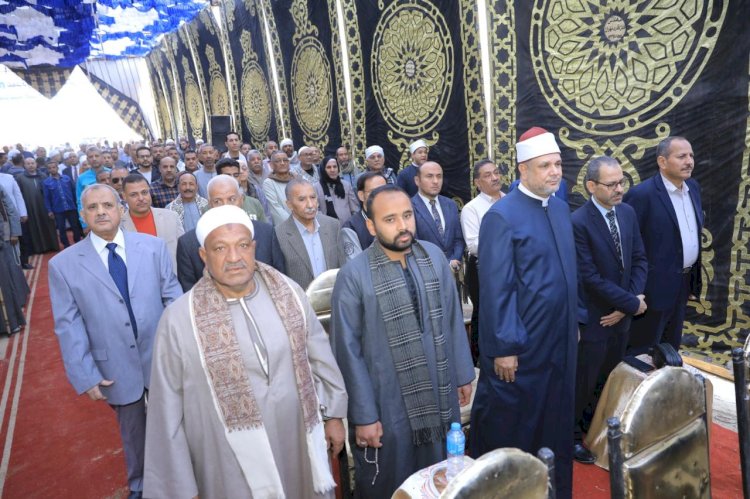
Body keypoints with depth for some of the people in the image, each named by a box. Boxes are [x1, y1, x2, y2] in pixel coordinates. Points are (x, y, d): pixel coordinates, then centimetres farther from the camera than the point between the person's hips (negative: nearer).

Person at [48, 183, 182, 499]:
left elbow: (173, 298, -3)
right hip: (116, 369, 0)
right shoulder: (63, 264, -5)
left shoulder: (153, 247, -5)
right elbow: (68, 325, -5)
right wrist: (85, 375, -9)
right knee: (133, 433, 20)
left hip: (162, 358, 1)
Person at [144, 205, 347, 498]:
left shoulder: (288, 293, -8)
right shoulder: (179, 319, -15)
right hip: (233, 469, -2)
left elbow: (320, 358, 4)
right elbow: (167, 413, -8)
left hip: (300, 448, 3)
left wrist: (334, 414, 10)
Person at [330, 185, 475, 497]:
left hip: (440, 399, 4)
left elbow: (453, 320, 4)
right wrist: (364, 415, -9)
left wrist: (463, 374, 8)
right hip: (387, 408, -3)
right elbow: (348, 351, -12)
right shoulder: (353, 276, -17)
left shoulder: (434, 256, -4)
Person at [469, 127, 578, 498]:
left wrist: (574, 322, 15)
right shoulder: (501, 216, -18)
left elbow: (568, 273, 14)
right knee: (510, 425, 11)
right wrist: (504, 347, -17)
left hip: (559, 339, 7)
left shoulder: (560, 207, 6)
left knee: (555, 419, 21)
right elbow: (495, 289, -19)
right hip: (520, 343, -7)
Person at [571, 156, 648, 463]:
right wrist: (633, 303, -14)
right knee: (584, 382, 8)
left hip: (621, 316, 7)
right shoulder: (578, 222, -21)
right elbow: (590, 277, -22)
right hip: (594, 319, -7)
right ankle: (572, 434, 30)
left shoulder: (627, 213, 3)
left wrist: (627, 305, -8)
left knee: (609, 379, 21)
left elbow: (639, 260, 4)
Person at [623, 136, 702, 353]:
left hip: (684, 282, 8)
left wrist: (693, 278, 15)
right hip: (655, 286, -8)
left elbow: (694, 233, 15)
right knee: (642, 351, 6)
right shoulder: (642, 194, -19)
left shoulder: (693, 187, 6)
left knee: (671, 348, 22)